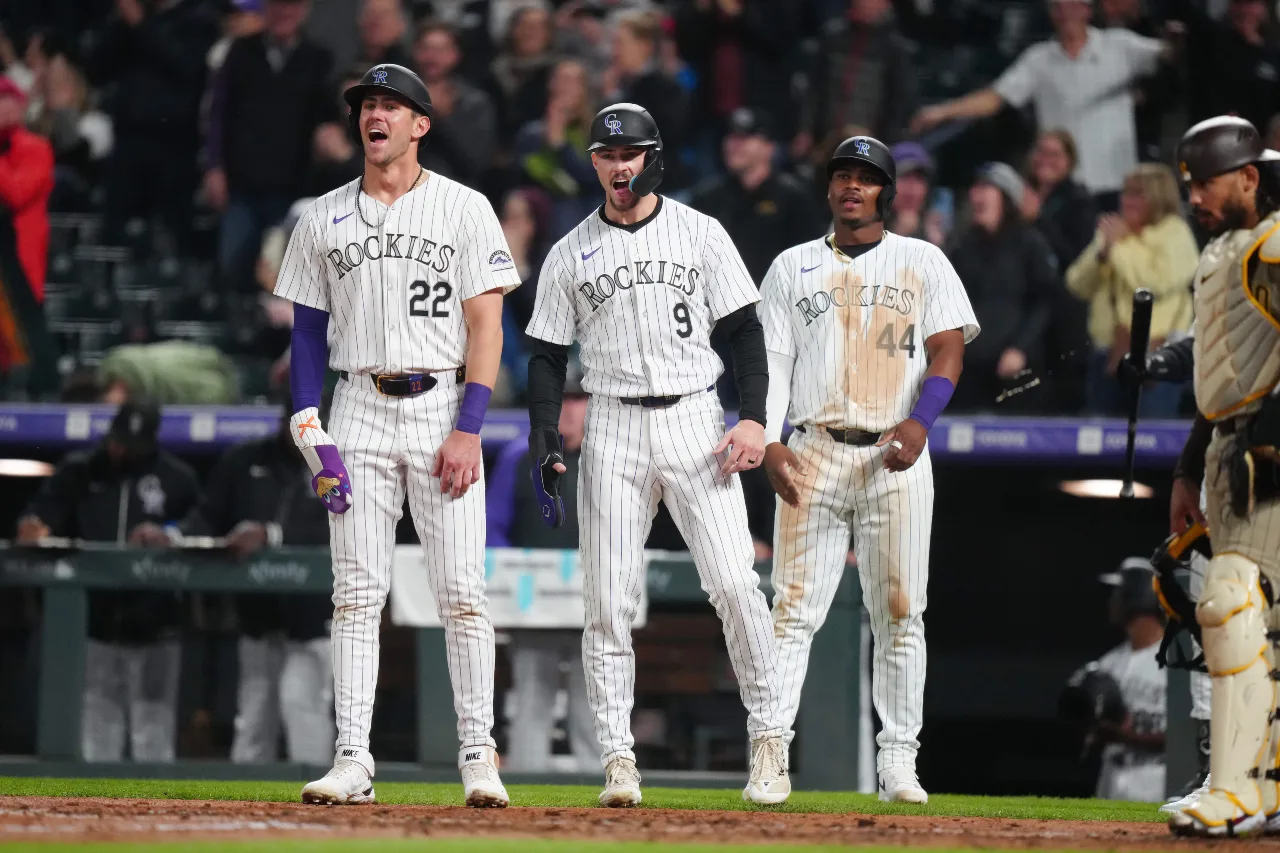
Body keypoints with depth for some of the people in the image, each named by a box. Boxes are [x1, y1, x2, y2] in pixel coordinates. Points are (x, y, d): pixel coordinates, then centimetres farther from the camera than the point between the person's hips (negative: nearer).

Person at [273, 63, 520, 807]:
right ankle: (353, 761, -3)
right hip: (360, 408, 3)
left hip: (443, 404, -3)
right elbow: (309, 331, 12)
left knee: (462, 591, -6)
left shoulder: (464, 209, 1)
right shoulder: (324, 219, 11)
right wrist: (311, 434, 1)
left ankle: (479, 758, -2)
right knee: (358, 592, -2)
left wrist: (469, 430, -12)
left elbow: (486, 327, -3)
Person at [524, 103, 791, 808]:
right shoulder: (570, 254, 9)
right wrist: (543, 443, -2)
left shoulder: (700, 234, 6)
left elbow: (744, 329, 4)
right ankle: (618, 760, -2)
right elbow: (547, 354, 11)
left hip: (695, 421, -1)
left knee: (734, 584, -11)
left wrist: (753, 418, -8)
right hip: (613, 427, 1)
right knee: (608, 601, -4)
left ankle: (766, 737, 0)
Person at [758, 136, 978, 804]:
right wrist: (768, 441, -7)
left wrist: (920, 420, -16)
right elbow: (770, 360, 9)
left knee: (900, 615, 0)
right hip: (814, 453, 0)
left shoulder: (923, 262, 11)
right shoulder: (793, 267, 14)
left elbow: (948, 348, 2)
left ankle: (898, 762, 4)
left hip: (896, 456, 0)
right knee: (794, 610, -7)